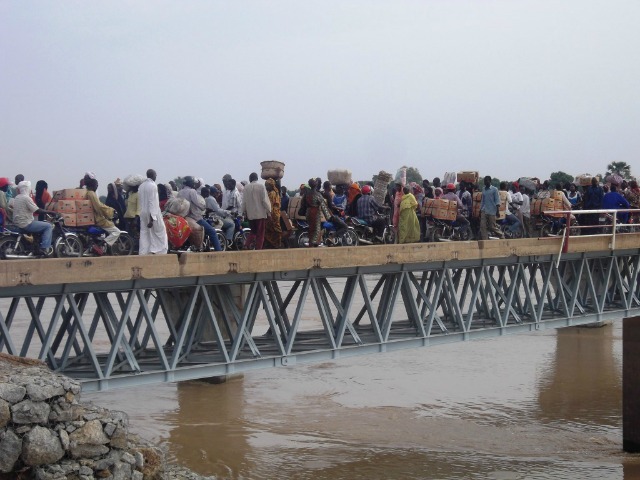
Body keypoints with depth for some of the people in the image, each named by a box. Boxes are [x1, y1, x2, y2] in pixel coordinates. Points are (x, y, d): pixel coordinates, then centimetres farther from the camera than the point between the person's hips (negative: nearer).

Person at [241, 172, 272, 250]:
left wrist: (244, 211, 16)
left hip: (250, 214, 4)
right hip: (261, 213, -4)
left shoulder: (246, 187, 1)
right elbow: (264, 200, -10)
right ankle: (258, 249, 0)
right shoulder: (261, 186, -8)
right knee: (260, 234, 3)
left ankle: (246, 246, -1)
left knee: (253, 232, 17)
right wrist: (269, 210, -2)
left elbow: (244, 201, 4)